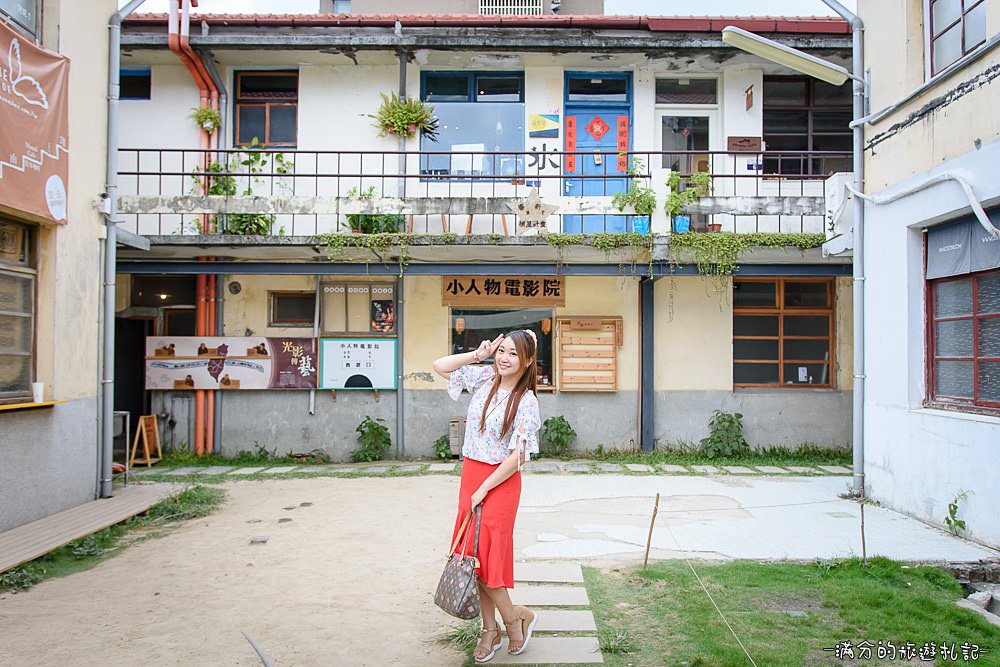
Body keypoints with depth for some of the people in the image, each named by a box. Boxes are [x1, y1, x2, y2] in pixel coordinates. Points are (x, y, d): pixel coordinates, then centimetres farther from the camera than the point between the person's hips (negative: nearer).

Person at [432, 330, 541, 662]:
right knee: (473, 554, 10)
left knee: (488, 556, -3)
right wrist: (478, 355, -3)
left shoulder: (526, 401, -14)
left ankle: (515, 617, 22)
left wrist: (483, 490, -14)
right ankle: (490, 630, 23)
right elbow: (439, 367, 7)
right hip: (470, 474, 6)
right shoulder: (484, 378, 1)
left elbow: (517, 457, -16)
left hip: (500, 481, -6)